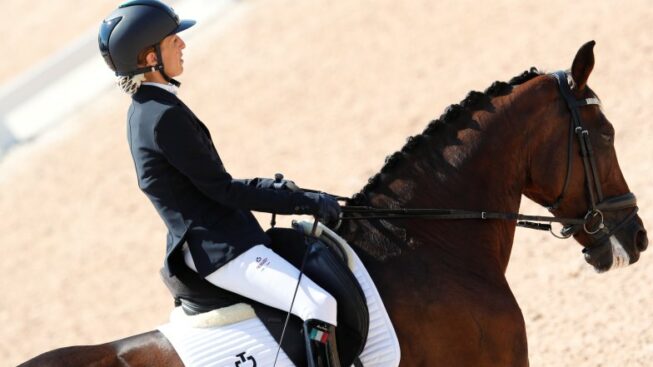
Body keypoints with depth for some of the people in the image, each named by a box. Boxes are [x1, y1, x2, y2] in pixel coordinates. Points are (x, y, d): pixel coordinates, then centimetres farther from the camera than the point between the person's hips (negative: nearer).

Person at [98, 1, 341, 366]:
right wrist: (306, 202, -13)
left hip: (199, 243, 11)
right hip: (221, 249, -11)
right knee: (320, 304, -23)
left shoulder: (143, 110, 10)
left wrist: (272, 187, 12)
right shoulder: (167, 116, -21)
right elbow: (221, 190, -18)